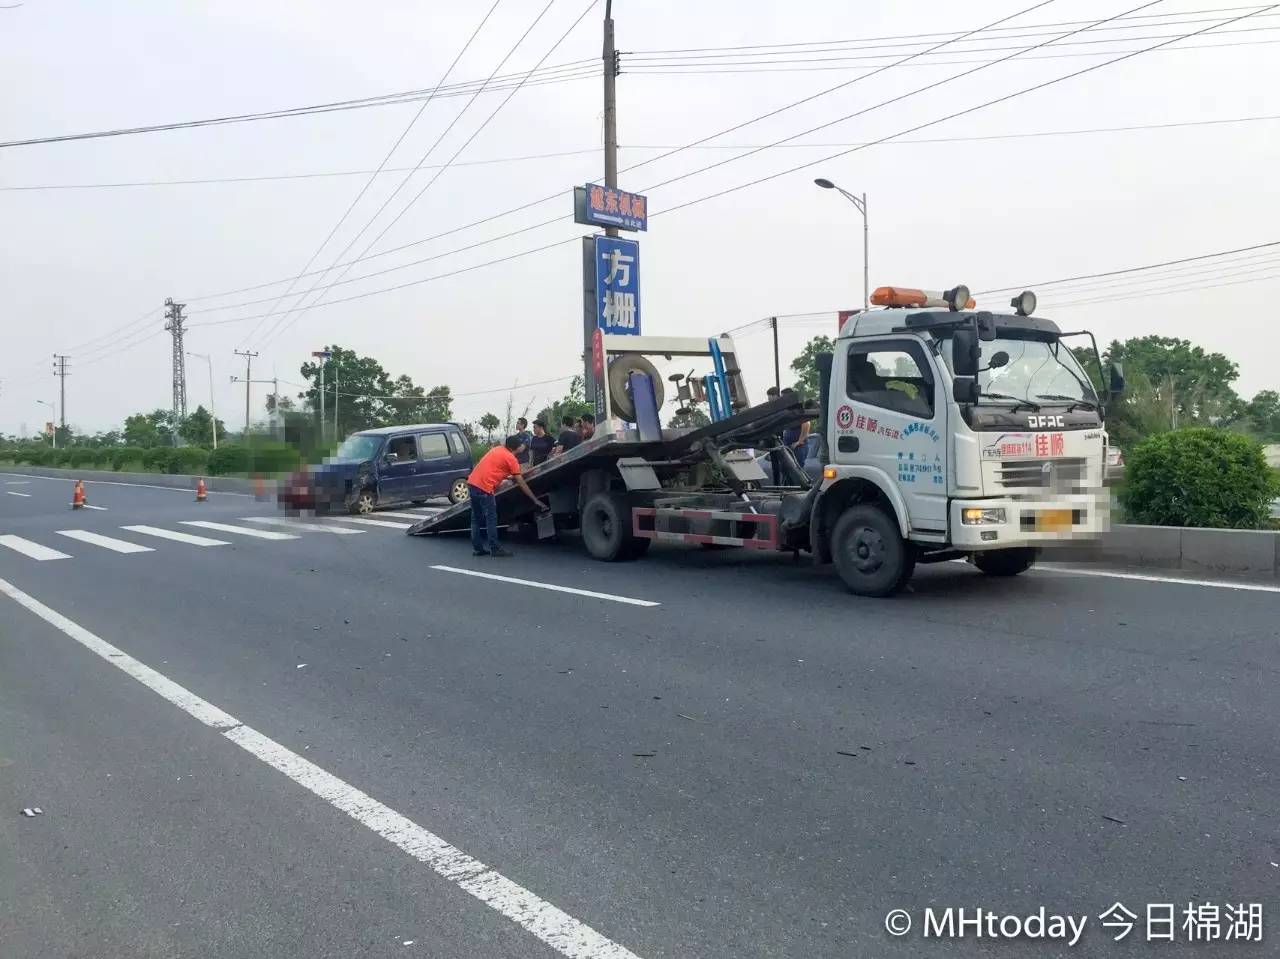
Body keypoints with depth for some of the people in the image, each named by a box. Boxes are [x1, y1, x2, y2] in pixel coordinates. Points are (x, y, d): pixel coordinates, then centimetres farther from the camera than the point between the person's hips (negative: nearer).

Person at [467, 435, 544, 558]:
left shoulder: (497, 449, 19)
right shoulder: (510, 458, -2)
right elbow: (521, 483, 0)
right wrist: (535, 500, 4)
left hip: (472, 483, 8)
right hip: (484, 487, -8)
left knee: (476, 519, 13)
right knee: (491, 519, -1)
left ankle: (477, 548, 17)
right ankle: (495, 549, 2)